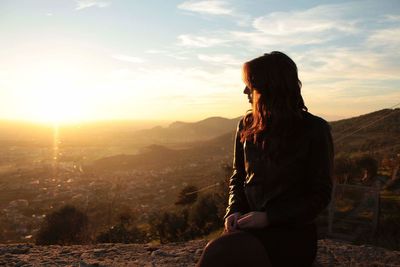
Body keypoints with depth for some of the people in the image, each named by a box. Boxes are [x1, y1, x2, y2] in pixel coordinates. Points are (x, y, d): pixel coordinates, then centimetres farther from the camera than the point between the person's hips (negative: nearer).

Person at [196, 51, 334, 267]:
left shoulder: (314, 130, -6)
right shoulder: (247, 125, 8)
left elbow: (320, 195, -4)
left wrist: (268, 217, -14)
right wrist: (234, 210, -3)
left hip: (293, 231, -4)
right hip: (249, 224, 4)